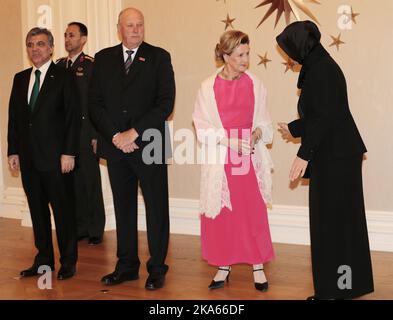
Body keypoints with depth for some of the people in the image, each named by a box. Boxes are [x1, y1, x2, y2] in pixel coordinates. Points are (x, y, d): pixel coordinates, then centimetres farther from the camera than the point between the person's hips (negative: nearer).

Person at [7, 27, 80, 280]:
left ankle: (68, 261, 14)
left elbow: (73, 117, -8)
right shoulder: (20, 79, 13)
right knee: (37, 210, 12)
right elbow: (14, 117, 14)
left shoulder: (64, 77, -4)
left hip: (56, 157, -5)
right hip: (28, 158, 6)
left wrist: (68, 153, -13)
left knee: (63, 210, 2)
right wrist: (13, 151, 8)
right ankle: (44, 259, 22)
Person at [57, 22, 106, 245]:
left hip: (85, 133, -5)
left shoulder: (91, 65, -6)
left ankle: (95, 229, 13)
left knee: (91, 182, 3)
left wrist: (96, 136, -13)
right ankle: (79, 227, 19)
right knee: (72, 182, 9)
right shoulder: (59, 65, 12)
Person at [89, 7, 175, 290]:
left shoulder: (159, 57, 1)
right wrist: (115, 136, -8)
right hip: (115, 146, 3)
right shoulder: (103, 59, 9)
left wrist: (134, 132, -14)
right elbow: (95, 104, 5)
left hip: (149, 146, -3)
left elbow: (166, 103, -8)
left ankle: (157, 268, 13)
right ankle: (127, 266, 22)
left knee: (157, 208, 3)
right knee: (123, 208, 11)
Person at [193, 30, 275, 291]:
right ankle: (224, 266, 18)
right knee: (221, 214, 5)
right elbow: (202, 129, -3)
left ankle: (258, 266, 12)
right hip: (220, 160, -1)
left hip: (250, 157, 1)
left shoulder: (254, 84, 3)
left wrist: (257, 132, -11)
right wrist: (228, 140, -15)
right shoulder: (208, 87, -2)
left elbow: (264, 121, 10)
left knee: (254, 212, 1)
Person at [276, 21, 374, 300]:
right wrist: (293, 129, 34)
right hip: (337, 154, 10)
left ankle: (335, 289, 4)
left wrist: (304, 154, -22)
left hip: (335, 157, -10)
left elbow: (323, 117, -22)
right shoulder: (320, 66, 15)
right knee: (341, 219, 14)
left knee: (331, 221, -4)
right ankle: (347, 284, 24)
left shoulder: (320, 70, -15)